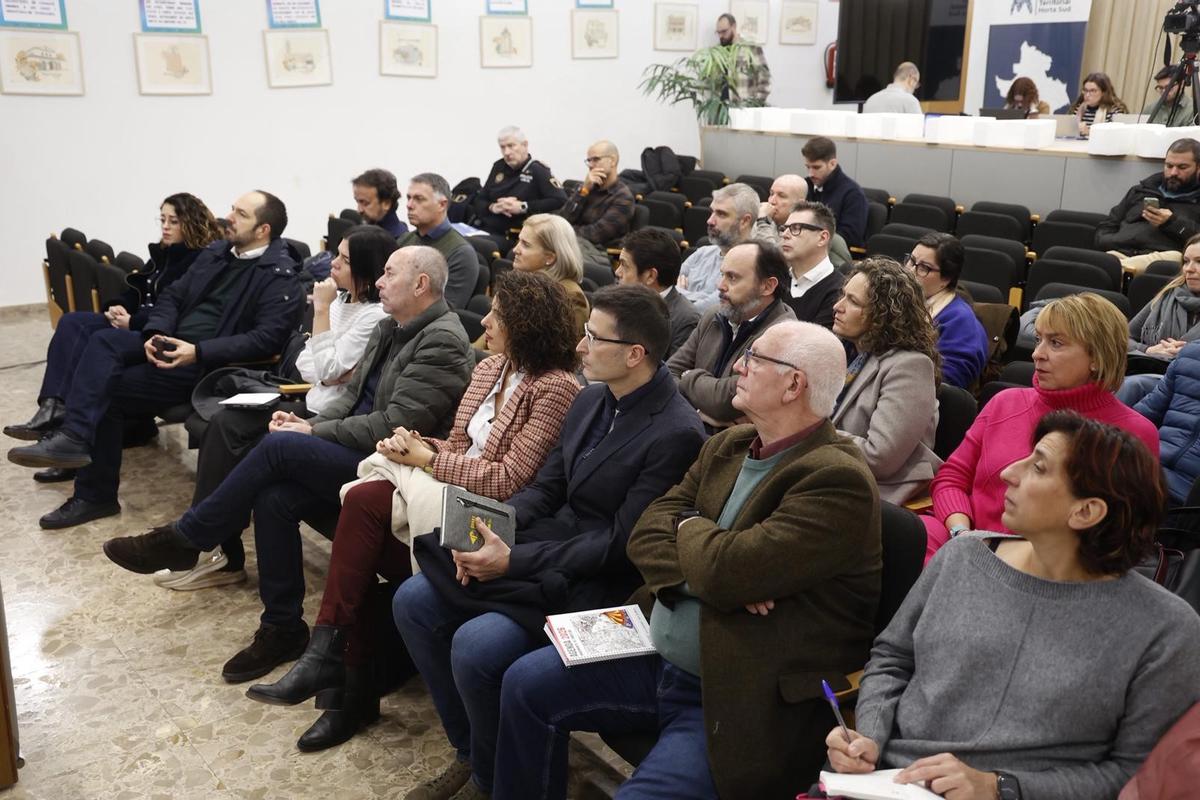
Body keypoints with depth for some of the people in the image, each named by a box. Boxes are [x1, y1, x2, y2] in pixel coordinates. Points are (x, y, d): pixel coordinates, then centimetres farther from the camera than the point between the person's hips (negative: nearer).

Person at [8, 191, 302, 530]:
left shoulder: (279, 276, -10)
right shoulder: (215, 252, 15)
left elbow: (268, 338, -21)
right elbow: (172, 297, 16)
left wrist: (198, 352, -26)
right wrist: (156, 334, -6)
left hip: (209, 365, -7)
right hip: (171, 344, 8)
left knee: (105, 390, -15)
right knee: (103, 340, -17)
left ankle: (95, 495, -6)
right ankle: (74, 437, -22)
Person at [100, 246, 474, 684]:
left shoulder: (442, 341, -14)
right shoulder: (390, 328, 16)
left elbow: (395, 425, -20)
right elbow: (352, 396, 19)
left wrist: (314, 432, -14)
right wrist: (311, 423, -1)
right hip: (353, 451, 8)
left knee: (279, 445, -22)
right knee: (273, 498, -15)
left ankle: (183, 539, -5)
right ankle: (283, 630, -2)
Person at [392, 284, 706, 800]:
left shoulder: (676, 434, -20)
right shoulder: (590, 400, 7)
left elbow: (621, 543, -20)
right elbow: (545, 488, 11)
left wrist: (513, 560, -22)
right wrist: (489, 527, -9)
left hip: (599, 582, -8)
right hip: (544, 546, 9)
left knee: (475, 644, -26)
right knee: (413, 600, -1)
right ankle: (469, 751, 14)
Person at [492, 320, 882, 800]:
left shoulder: (837, 479, -20)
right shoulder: (727, 445, 7)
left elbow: (727, 568, -29)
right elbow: (646, 536, 3)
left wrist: (689, 526, -7)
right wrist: (705, 567, -17)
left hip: (735, 702, -8)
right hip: (658, 658, 8)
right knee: (526, 684, 7)